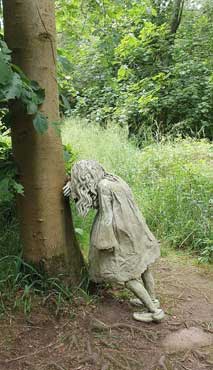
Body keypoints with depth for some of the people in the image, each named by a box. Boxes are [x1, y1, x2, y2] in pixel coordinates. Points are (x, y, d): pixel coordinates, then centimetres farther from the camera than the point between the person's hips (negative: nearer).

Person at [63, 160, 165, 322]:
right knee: (141, 265, 20)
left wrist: (106, 243, -14)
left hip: (122, 234, -9)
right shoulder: (112, 178, 6)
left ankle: (154, 310, 4)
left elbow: (107, 217, -20)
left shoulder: (103, 187, -19)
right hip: (134, 227, 9)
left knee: (126, 273, 1)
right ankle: (152, 300, 36)